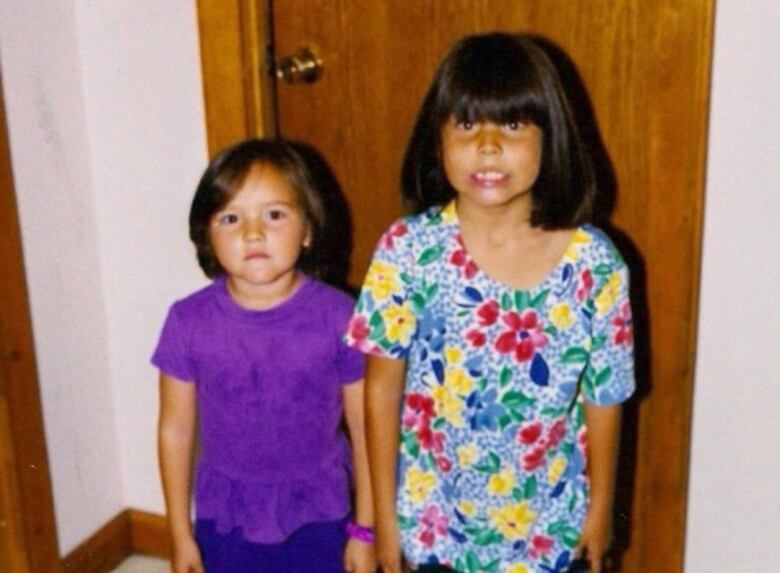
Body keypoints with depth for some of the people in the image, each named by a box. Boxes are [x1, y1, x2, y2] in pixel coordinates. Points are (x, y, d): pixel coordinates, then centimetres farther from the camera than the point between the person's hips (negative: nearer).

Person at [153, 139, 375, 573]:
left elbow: (365, 428, -7)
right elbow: (176, 430, -2)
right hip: (226, 524, 1)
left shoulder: (337, 316, -17)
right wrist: (181, 533, 3)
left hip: (317, 520, -1)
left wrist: (364, 528, -2)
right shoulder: (190, 322, -13)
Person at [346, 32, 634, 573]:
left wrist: (599, 507, 3)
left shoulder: (593, 263, -18)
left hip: (546, 525, 1)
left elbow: (604, 398, -6)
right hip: (434, 518, 0)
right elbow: (383, 386, -10)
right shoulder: (408, 250, -19)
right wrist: (384, 511, -5)